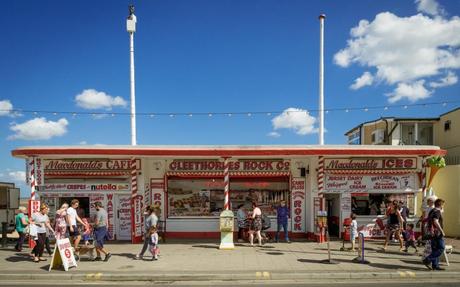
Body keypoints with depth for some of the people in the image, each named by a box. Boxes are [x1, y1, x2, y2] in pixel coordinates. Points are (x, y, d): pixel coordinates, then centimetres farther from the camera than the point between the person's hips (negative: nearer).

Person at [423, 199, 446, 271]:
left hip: (433, 233, 10)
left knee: (435, 249, 12)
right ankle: (427, 260, -11)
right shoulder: (437, 211, -14)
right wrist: (442, 231, -21)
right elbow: (435, 222, -25)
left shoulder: (432, 211, 16)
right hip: (437, 233, -10)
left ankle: (435, 265, 14)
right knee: (441, 248, -6)